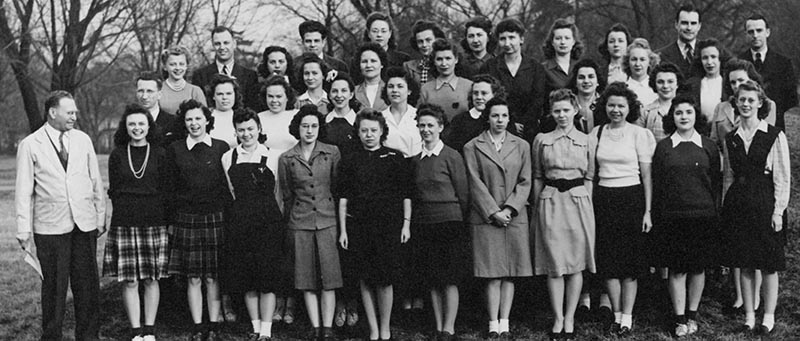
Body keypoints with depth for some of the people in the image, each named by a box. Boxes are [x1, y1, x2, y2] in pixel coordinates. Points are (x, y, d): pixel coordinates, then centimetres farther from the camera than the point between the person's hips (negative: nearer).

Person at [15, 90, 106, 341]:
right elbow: (23, 191, -1)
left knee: (87, 283, 6)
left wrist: (101, 216, 9)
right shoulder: (30, 145, -1)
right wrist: (24, 229, -5)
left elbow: (96, 181, 12)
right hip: (50, 227, -3)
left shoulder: (83, 140, 8)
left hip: (85, 225, 3)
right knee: (54, 285, 4)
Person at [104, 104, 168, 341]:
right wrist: (125, 210, 2)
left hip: (154, 221, 0)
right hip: (124, 222, 0)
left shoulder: (159, 154, 5)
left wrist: (160, 215, -1)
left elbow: (166, 189, 6)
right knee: (129, 281, -1)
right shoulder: (117, 155, 6)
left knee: (152, 279, 3)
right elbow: (113, 190, 10)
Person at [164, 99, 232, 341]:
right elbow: (171, 187, 8)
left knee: (213, 277, 2)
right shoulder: (175, 150, 7)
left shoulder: (221, 148, 5)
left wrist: (226, 215, -1)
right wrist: (172, 219, 3)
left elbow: (228, 184, 6)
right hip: (186, 219, 1)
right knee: (193, 278, 2)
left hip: (215, 218, -1)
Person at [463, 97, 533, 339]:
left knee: (510, 274, 2)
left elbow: (525, 182, 5)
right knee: (492, 274, -4)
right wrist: (494, 212, -10)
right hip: (486, 217, -2)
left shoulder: (521, 146, 11)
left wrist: (509, 209, -7)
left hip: (515, 217, 2)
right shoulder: (472, 147, 4)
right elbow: (475, 184, -2)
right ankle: (493, 323, 1)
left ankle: (505, 322, 7)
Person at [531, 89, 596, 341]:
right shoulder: (541, 140, 7)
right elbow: (537, 178, 10)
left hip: (579, 201, 1)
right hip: (550, 202, 0)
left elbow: (589, 177, 10)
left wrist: (587, 205, 2)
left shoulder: (585, 141, 8)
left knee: (576, 264, 1)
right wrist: (537, 210, 6)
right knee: (554, 265, -1)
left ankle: (569, 319, 10)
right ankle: (558, 319, 7)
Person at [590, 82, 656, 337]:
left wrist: (647, 211, -6)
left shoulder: (638, 134, -1)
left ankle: (627, 317, 9)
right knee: (608, 260, 3)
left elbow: (646, 176, -1)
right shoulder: (597, 133, 7)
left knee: (630, 261, 1)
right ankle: (617, 315, 15)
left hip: (631, 198, -3)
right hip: (603, 199, 3)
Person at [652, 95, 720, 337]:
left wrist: (714, 213, 2)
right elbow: (657, 185, 3)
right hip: (673, 216, -1)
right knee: (676, 269, 2)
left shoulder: (708, 147, 3)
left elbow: (716, 182, 7)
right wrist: (656, 218, 0)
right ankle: (680, 319, 10)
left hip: (703, 216, 1)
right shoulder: (663, 147, 2)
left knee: (698, 268, 8)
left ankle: (692, 315, 22)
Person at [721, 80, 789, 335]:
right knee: (744, 264, 8)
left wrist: (778, 211, -10)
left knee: (769, 265, 3)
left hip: (765, 204, -4)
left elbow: (782, 178, -6)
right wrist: (724, 207, 8)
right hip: (738, 204, 4)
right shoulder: (730, 139, 8)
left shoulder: (775, 136, -5)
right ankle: (749, 316, 16)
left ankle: (769, 317, 13)